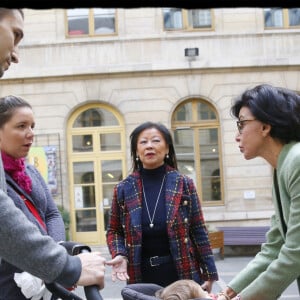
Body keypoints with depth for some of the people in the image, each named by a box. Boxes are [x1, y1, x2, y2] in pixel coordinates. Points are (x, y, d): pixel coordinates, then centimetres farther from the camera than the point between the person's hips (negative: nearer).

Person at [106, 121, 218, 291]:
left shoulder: (184, 185, -1)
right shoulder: (123, 189, 1)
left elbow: (198, 230, 0)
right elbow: (114, 230, 10)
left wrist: (209, 273, -1)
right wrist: (120, 255, -10)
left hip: (181, 274, -1)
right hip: (142, 277, 1)